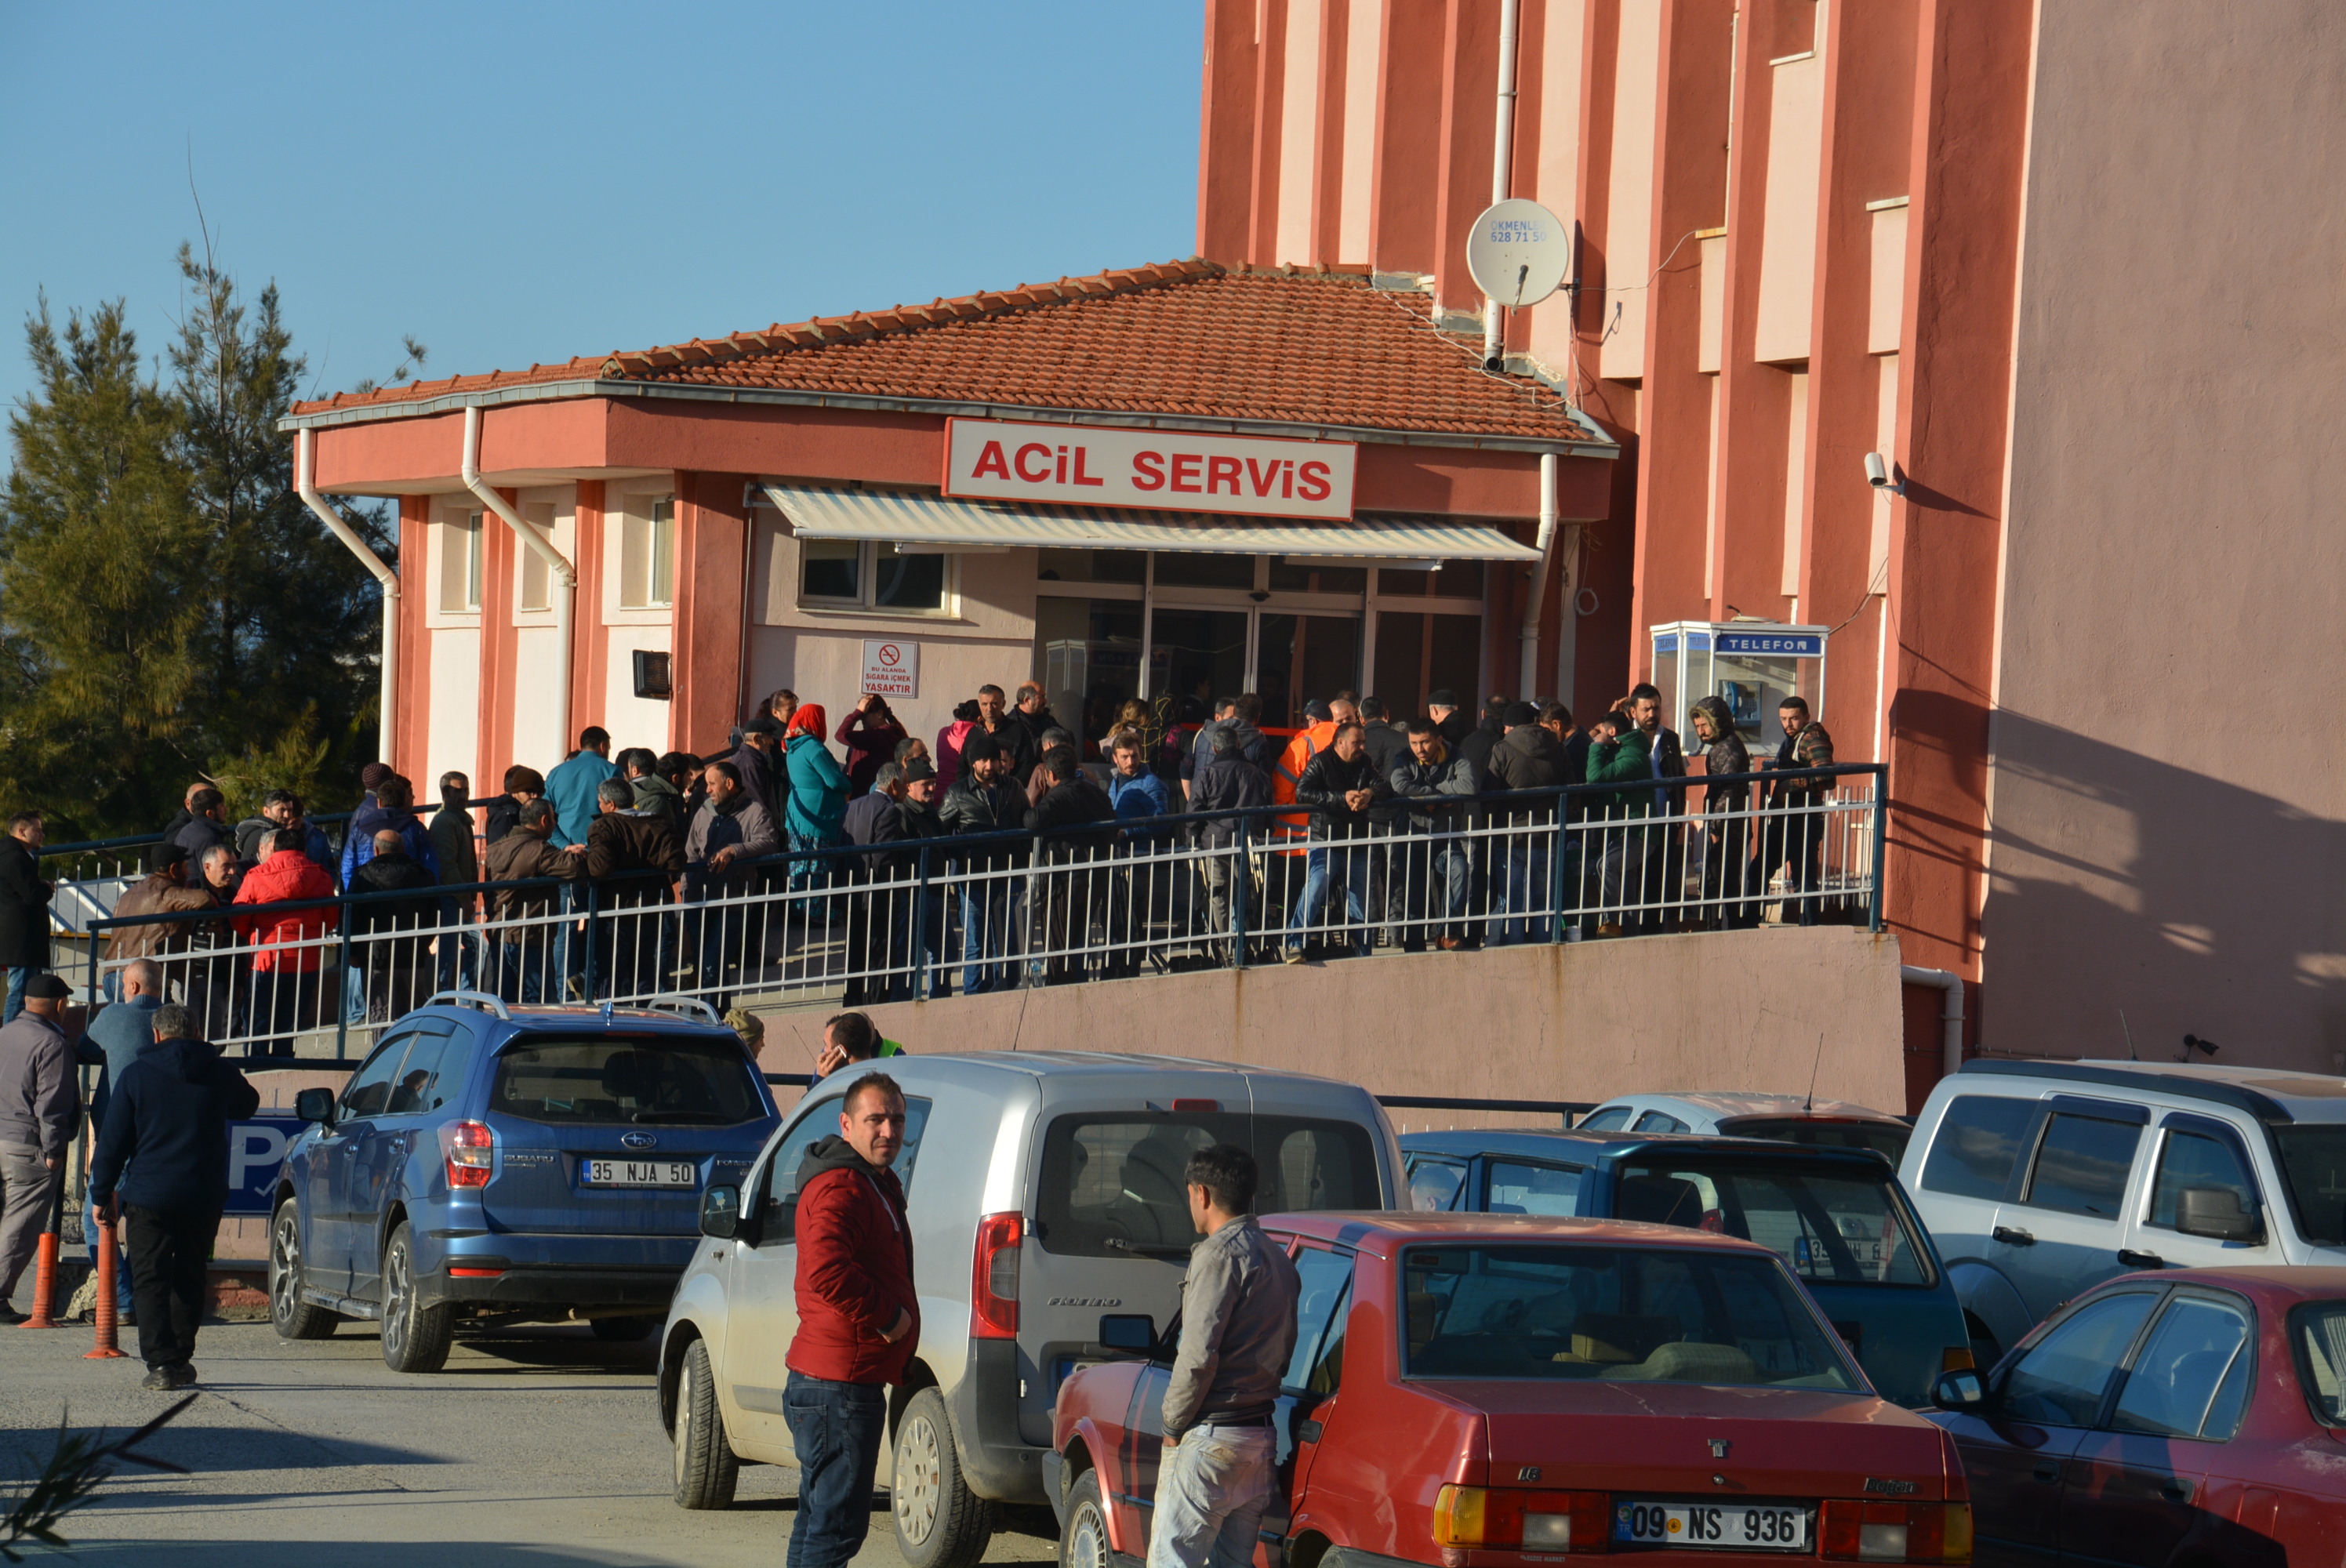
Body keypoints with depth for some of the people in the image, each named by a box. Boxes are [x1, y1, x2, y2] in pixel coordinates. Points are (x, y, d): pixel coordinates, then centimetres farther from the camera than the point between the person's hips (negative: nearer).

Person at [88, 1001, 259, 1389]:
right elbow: (247, 1104, 26)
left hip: (150, 1196, -3)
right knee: (189, 1277, 16)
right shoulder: (220, 1074, 4)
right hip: (204, 1196, 3)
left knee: (151, 1280, -1)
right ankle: (180, 1360, 18)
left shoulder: (138, 1076, -2)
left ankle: (160, 1362, -13)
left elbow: (113, 1142, -1)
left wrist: (102, 1193, 8)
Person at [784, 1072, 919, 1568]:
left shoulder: (879, 1184, 19)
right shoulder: (840, 1189, -17)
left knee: (821, 1515, 19)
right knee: (838, 1525, -11)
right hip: (838, 1385, -11)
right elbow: (826, 1270, -32)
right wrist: (888, 1316, -22)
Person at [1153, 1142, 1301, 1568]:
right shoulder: (1278, 1259, 17)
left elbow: (1200, 1354, -19)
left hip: (1210, 1437, -9)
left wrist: (1173, 1424, -9)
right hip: (1261, 1433, 9)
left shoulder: (1219, 1254, -13)